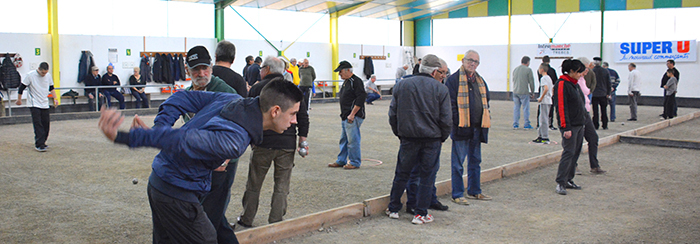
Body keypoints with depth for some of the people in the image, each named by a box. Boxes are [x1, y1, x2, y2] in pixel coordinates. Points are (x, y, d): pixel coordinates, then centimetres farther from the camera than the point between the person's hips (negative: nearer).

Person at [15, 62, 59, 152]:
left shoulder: (48, 76, 4)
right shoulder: (30, 75, -10)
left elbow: (51, 88, 17)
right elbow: (21, 87, -2)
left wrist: (55, 99, 6)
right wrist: (19, 100, 5)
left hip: (45, 104, 5)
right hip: (34, 105, -5)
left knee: (46, 123, 4)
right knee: (38, 124, -11)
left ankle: (42, 142, 17)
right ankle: (39, 144, -12)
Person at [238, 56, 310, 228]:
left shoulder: (257, 88, 0)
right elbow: (303, 116, 4)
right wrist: (302, 139, 8)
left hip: (263, 143, -2)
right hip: (287, 145, 2)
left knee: (254, 184, 10)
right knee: (282, 185, 8)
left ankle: (247, 219, 19)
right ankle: (275, 222, 8)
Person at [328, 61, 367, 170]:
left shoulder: (356, 81, -13)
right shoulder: (346, 82, 18)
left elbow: (361, 98, -20)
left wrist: (352, 115, -21)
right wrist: (344, 115, 19)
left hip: (353, 117, -10)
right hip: (345, 117, 10)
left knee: (353, 140, -6)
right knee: (344, 139, 15)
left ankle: (355, 162, 2)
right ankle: (341, 161, 23)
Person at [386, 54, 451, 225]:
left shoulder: (402, 85, 5)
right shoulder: (441, 89, -5)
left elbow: (393, 114, 6)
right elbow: (446, 119, -6)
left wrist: (399, 133, 16)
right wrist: (443, 137, 9)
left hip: (408, 138, 3)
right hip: (432, 139, -3)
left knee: (402, 173, 14)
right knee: (427, 176, 6)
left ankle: (393, 209, 21)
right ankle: (421, 214, 8)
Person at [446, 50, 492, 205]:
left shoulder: (480, 81, 15)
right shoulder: (454, 80, -7)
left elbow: (486, 100, 23)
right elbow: (451, 104, -11)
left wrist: (486, 119, 10)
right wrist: (457, 122, -16)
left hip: (477, 128, 7)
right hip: (461, 128, -7)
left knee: (475, 161, 16)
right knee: (458, 163, 0)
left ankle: (474, 191, 28)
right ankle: (457, 195, 6)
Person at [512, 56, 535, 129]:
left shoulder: (515, 69, 12)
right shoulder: (528, 70, -6)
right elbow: (531, 82, -5)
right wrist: (532, 92, 5)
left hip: (515, 92, 6)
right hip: (524, 92, -6)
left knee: (516, 108, 11)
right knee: (526, 108, 2)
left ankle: (515, 124, 11)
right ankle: (526, 124, 4)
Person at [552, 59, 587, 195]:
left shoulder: (575, 84, 16)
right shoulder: (562, 84, -13)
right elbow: (561, 107, -18)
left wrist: (583, 121, 19)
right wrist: (566, 127, -22)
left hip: (579, 124, 9)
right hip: (570, 125, -9)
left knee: (576, 153, 10)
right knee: (568, 152, -12)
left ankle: (568, 180, 17)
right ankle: (560, 183, -9)